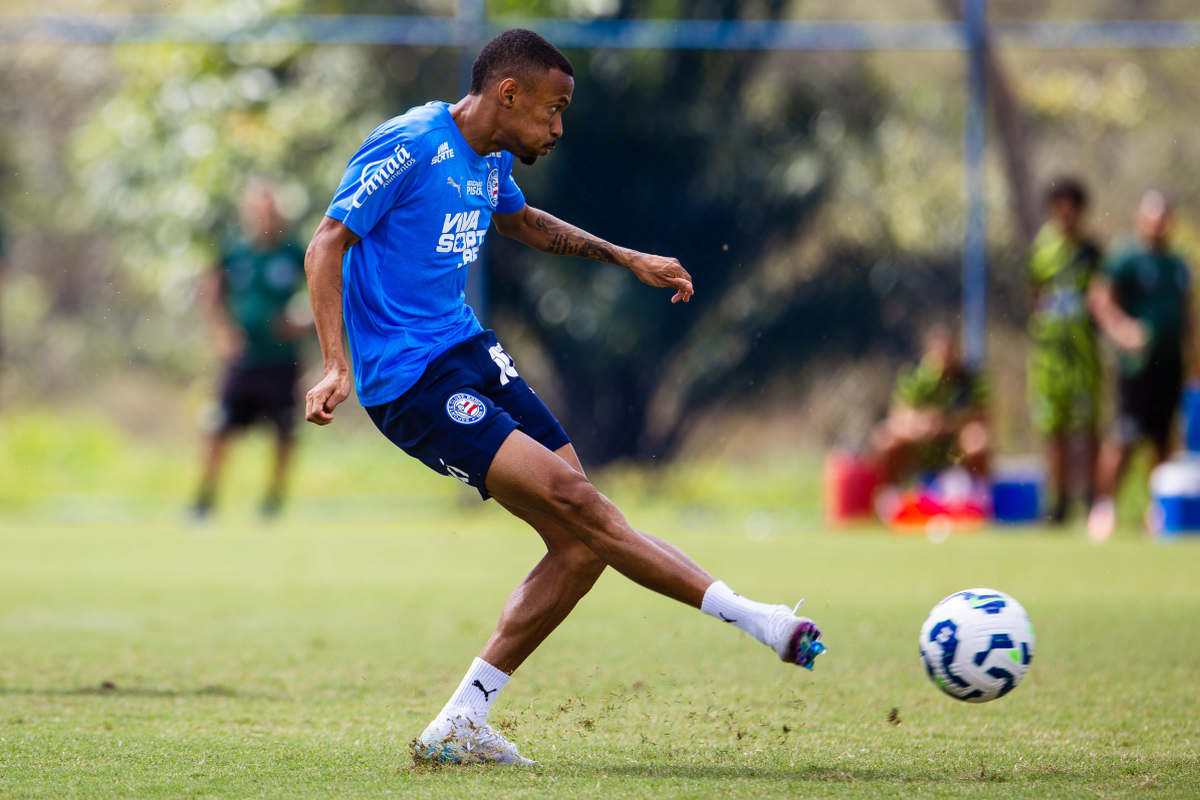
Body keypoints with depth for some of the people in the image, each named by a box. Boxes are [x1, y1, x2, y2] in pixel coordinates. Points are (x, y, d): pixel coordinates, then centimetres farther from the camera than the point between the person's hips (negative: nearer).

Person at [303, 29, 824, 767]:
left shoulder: (491, 162, 14)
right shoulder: (410, 145, -13)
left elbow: (523, 222, 36)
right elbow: (327, 244, -14)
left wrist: (630, 260, 33)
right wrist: (337, 366, -25)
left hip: (470, 352, 10)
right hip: (409, 380, -10)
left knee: (582, 544, -1)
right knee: (572, 498, -20)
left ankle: (458, 728, 4)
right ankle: (752, 619, -19)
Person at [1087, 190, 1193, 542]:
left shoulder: (1178, 266, 17)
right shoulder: (1127, 261, -4)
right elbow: (1101, 296, -15)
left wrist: (1190, 359, 16)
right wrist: (1119, 327, -32)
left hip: (1171, 365, 7)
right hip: (1138, 364, -6)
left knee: (1163, 439, 10)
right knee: (1127, 436, -12)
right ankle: (1103, 504, -9)